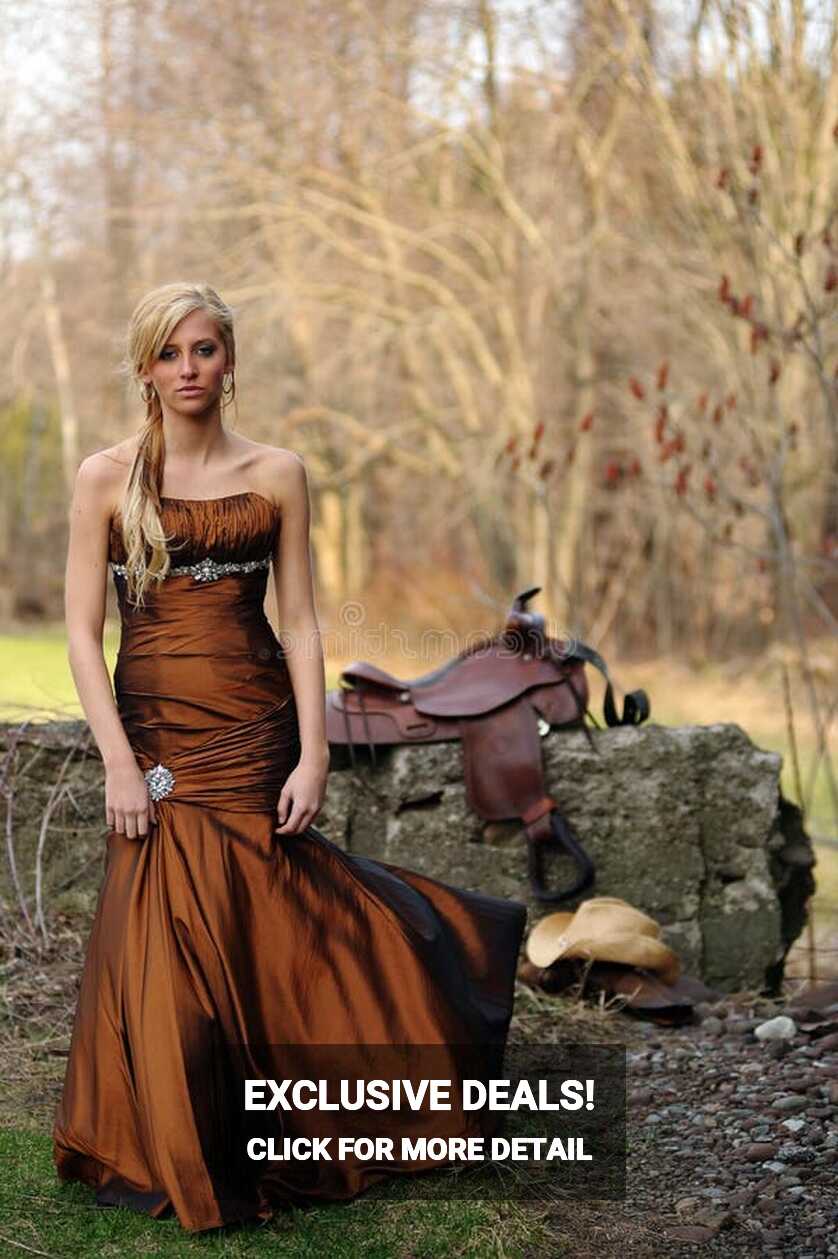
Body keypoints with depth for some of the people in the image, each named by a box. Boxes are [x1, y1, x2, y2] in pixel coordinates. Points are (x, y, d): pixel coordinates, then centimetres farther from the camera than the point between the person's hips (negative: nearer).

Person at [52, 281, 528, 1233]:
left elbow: (301, 622, 2)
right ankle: (176, 1163, 17)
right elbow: (82, 631, -2)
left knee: (249, 933, 0)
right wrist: (118, 764, -10)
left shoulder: (277, 473, 4)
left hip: (254, 726, 0)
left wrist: (314, 755, -7)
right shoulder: (105, 477, 2)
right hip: (154, 732, 0)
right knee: (169, 945, 0)